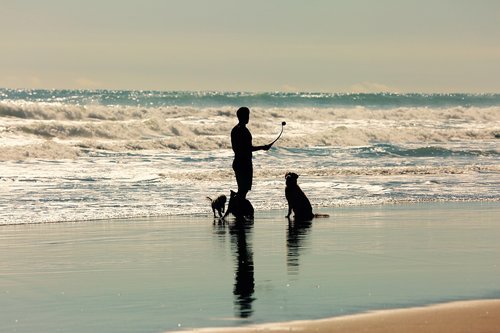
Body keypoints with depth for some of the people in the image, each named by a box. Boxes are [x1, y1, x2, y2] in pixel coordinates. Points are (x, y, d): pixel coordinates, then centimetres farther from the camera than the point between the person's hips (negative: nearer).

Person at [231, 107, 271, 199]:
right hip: (245, 163, -9)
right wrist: (263, 147, -11)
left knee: (242, 189, 15)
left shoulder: (234, 130, 12)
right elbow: (249, 148, -21)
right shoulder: (244, 131, -17)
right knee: (243, 189, -6)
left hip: (237, 162, 9)